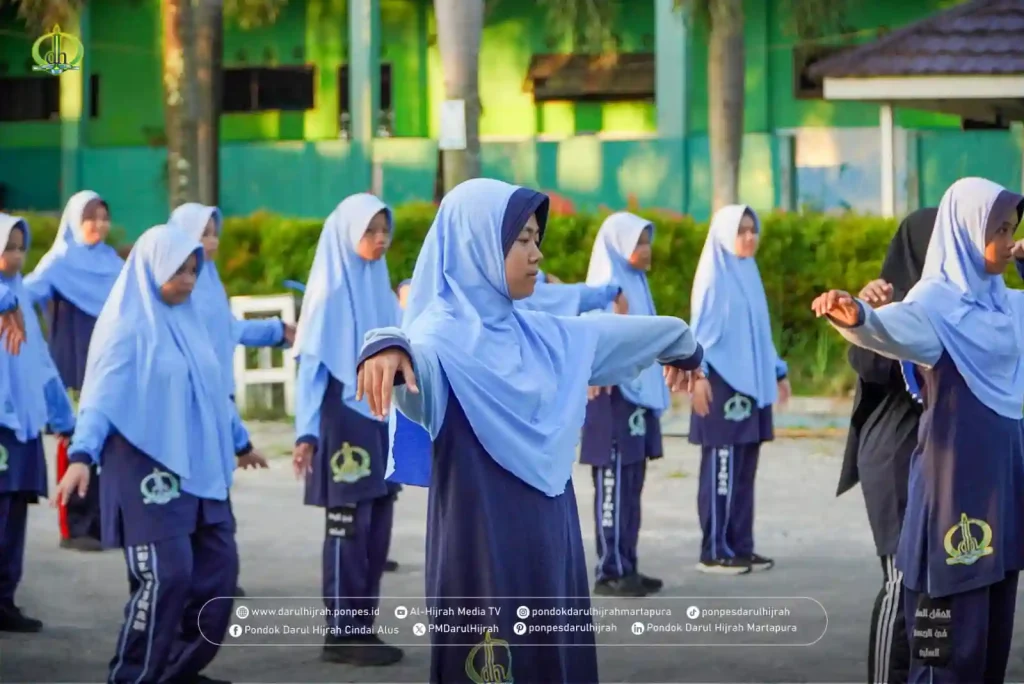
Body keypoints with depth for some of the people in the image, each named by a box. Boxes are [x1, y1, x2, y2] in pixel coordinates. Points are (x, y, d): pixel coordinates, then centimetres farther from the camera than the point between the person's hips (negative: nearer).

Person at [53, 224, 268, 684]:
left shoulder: (186, 320, 13)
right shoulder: (126, 326, -9)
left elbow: (213, 391, 26)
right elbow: (102, 395, -19)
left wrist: (240, 441, 35)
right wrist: (82, 454, -33)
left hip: (200, 467, 8)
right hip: (147, 468, -8)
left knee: (218, 567, 6)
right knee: (166, 574, -14)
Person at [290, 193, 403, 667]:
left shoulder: (381, 290, 11)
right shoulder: (330, 292, -8)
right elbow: (310, 366, -11)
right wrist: (306, 434, -18)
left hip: (383, 424, 7)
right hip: (344, 425, -6)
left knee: (377, 532, 7)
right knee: (348, 531, -3)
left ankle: (362, 629, 13)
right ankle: (340, 634, 3)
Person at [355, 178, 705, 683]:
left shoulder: (538, 334, 12)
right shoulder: (443, 335, -14)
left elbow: (615, 332, 29)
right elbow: (416, 360, -37)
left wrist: (681, 342, 47)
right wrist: (388, 347, -62)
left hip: (547, 540, 8)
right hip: (483, 543, -8)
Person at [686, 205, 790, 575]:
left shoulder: (750, 273, 15)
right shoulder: (713, 274, -7)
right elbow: (701, 328, -13)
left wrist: (778, 372, 22)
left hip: (752, 382, 8)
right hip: (722, 382, -8)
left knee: (744, 471, 9)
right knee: (721, 469, -6)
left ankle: (741, 546, 13)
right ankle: (713, 552, -2)